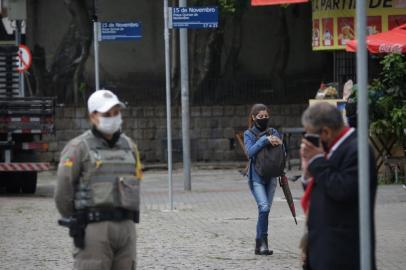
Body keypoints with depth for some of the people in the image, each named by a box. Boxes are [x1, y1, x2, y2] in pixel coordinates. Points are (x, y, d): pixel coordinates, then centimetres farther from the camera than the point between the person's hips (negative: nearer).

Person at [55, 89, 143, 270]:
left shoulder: (128, 146, 12)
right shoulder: (78, 148, -6)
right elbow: (63, 192, -6)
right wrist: (75, 226, 1)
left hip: (125, 227, 6)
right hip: (94, 228, -6)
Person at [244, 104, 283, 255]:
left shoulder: (273, 132, 9)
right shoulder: (249, 134, 1)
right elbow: (250, 152, -16)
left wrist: (279, 143, -16)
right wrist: (265, 140, -23)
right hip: (256, 177, -4)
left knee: (265, 210, 5)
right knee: (264, 207, -20)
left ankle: (259, 245, 13)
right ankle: (262, 242, -16)